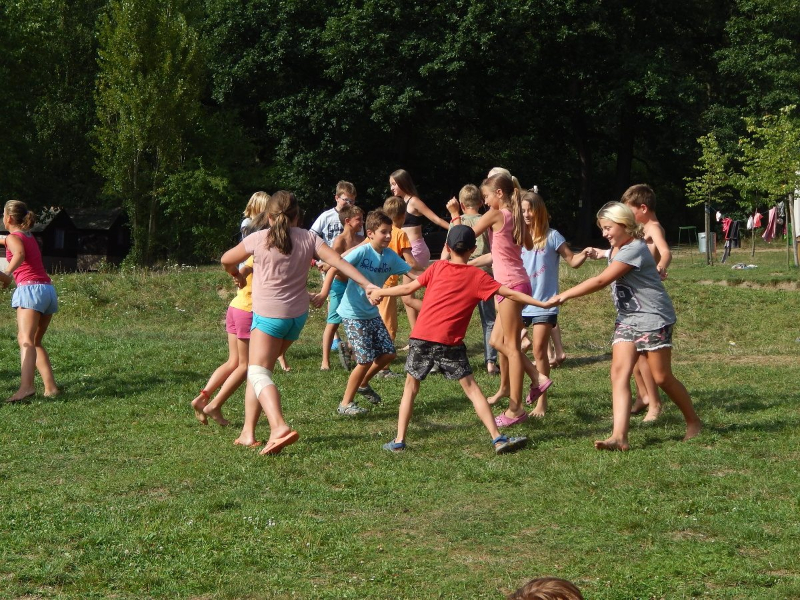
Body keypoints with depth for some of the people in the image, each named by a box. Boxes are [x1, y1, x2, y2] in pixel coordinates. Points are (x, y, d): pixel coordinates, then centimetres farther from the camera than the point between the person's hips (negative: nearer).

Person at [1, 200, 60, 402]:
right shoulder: (29, 237, 25)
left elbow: (19, 254, -23)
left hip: (31, 288, -8)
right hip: (49, 289, 8)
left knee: (25, 339, -22)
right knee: (35, 342, 19)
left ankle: (26, 386, -42)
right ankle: (50, 387, 8)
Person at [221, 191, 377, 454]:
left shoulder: (258, 239, -5)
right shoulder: (309, 238, 3)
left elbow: (226, 261, 10)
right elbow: (339, 261, -7)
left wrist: (237, 274, 32)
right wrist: (367, 285, -8)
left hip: (269, 314, -6)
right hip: (298, 316, 6)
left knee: (258, 372, -12)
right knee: (259, 369, 16)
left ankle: (280, 428, -34)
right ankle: (248, 432, 15)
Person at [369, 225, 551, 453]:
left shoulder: (437, 267, 9)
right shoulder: (477, 276, 4)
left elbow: (408, 288, 12)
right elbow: (509, 293, 2)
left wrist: (379, 292, 26)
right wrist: (542, 303, 8)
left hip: (421, 336, 1)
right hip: (450, 342, -1)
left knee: (411, 387, 15)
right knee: (471, 387, 4)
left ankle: (399, 440, 11)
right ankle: (498, 439, -1)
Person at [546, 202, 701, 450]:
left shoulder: (634, 249, -19)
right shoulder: (616, 249, 12)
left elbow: (601, 281, -24)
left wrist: (564, 295, -22)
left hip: (653, 318, -8)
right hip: (626, 319, 8)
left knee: (662, 377, 0)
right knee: (619, 372, -10)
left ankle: (693, 422, 24)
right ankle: (619, 436, -20)